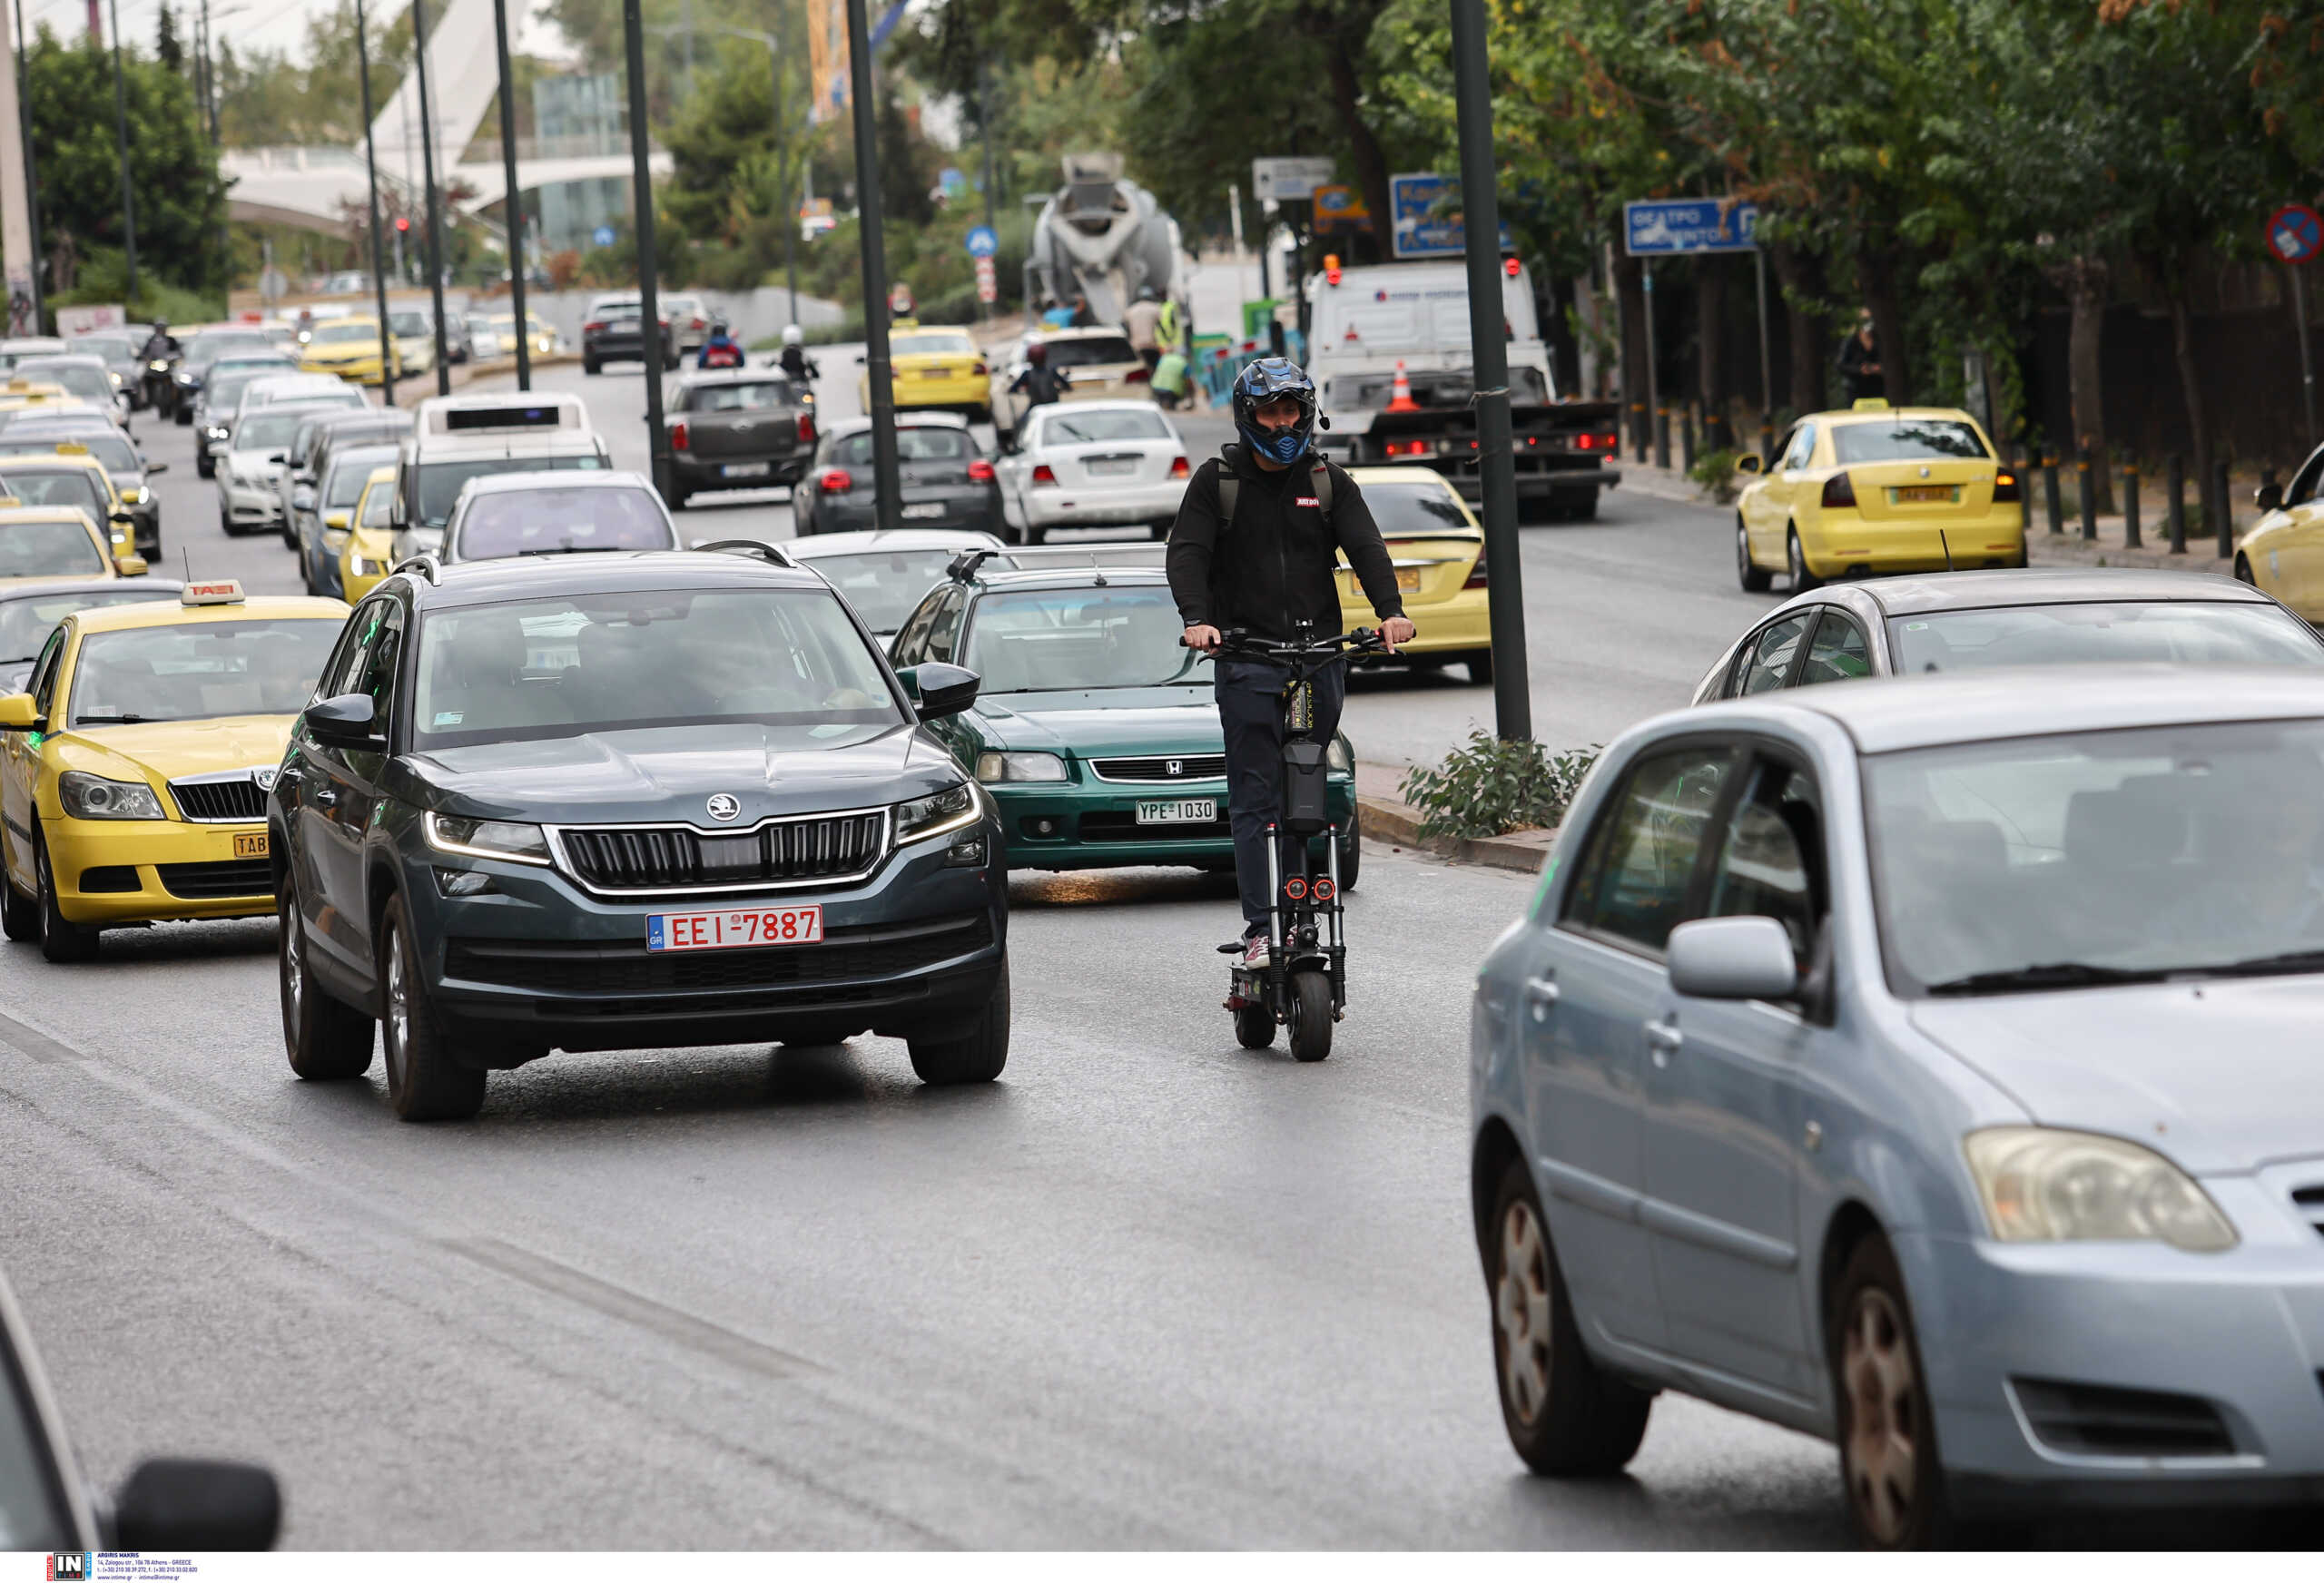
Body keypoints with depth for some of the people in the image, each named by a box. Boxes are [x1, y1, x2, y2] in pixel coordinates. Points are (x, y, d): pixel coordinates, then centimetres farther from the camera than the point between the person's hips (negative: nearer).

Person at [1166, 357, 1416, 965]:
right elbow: (1187, 551, -4)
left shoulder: (1328, 482, 11)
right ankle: (1260, 929, -11)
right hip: (1247, 659, -2)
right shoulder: (1218, 480, 6)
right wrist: (1196, 617, -23)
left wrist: (1390, 611, -19)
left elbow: (1366, 548, 0)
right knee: (1255, 800, -7)